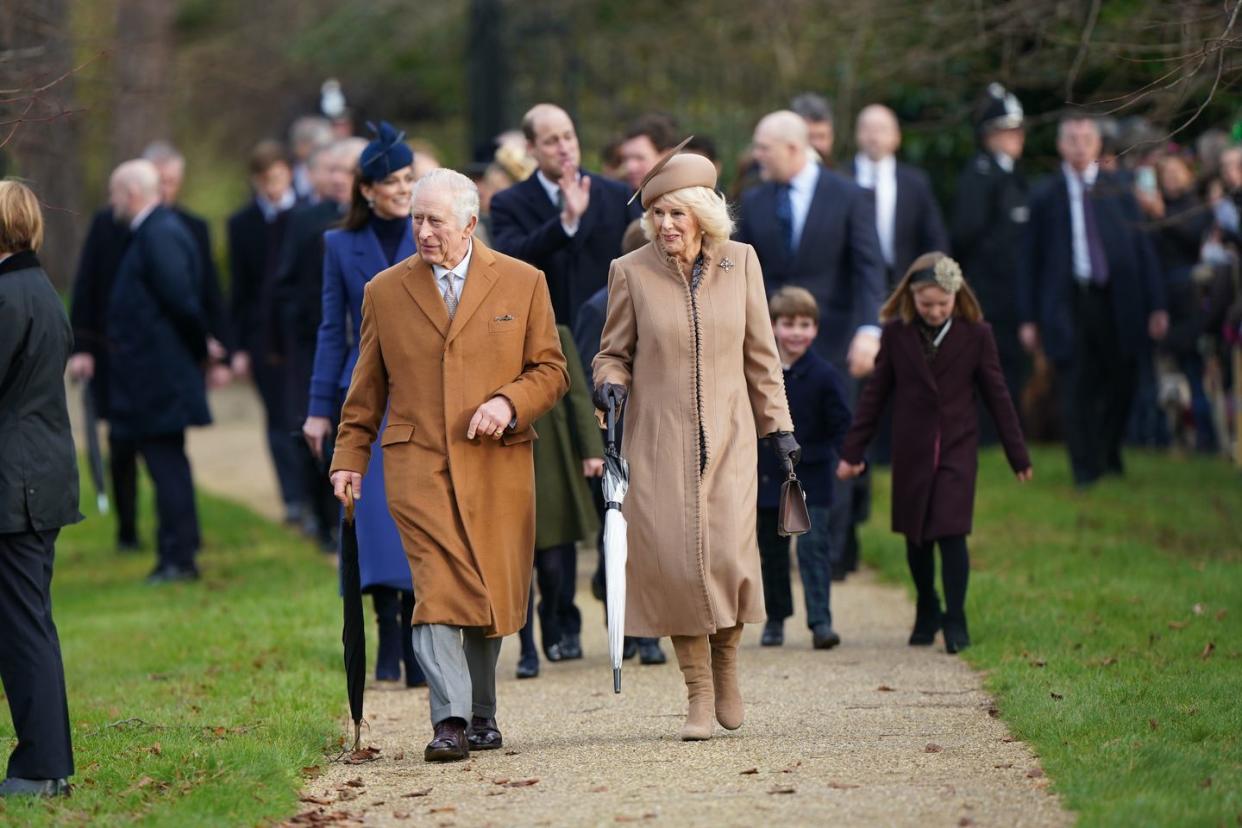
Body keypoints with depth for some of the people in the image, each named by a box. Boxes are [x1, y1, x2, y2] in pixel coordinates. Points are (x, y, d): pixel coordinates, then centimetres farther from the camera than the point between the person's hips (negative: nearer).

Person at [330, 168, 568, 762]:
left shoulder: (523, 283, 7)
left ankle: (480, 713, 21)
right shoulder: (385, 292, 10)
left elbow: (550, 371, 8)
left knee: (490, 592, 5)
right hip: (417, 462, -1)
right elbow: (366, 389, 15)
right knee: (439, 585, -15)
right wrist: (350, 457, 8)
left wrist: (508, 402, -10)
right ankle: (450, 721, -21)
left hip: (497, 462, 1)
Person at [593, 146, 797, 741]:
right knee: (673, 560, -8)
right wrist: (609, 385, -14)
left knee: (729, 556, -12)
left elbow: (760, 352, 10)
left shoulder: (740, 262, 3)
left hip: (727, 437, 1)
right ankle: (699, 693, 6)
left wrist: (778, 424, 11)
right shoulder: (631, 272, -2)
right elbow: (613, 353, 8)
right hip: (658, 440, -1)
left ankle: (726, 659, 18)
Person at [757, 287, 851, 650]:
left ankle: (820, 621, -13)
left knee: (813, 547, -11)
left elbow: (841, 424, -6)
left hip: (810, 480, -3)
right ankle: (775, 618, 27)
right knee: (771, 550, 13)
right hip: (766, 478, 3)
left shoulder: (823, 376, -8)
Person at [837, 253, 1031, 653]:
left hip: (957, 448, -2)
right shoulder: (896, 333, -1)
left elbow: (997, 395, 3)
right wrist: (852, 451, 5)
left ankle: (955, 620, -4)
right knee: (916, 537, 9)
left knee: (951, 532, -12)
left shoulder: (975, 334, -4)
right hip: (911, 451, 2)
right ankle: (927, 611, 28)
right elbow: (875, 394, 5)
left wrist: (1018, 455, 6)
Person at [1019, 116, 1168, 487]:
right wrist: (1029, 318, 0)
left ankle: (1108, 458, 27)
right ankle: (1087, 471, 5)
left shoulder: (1119, 191, 6)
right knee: (1077, 390, -3)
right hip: (1068, 305, -1)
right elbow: (1033, 258, 5)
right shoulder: (1045, 196, 4)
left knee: (1119, 386, 5)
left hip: (1115, 302, 1)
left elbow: (1142, 249, 7)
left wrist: (1156, 306, 1)